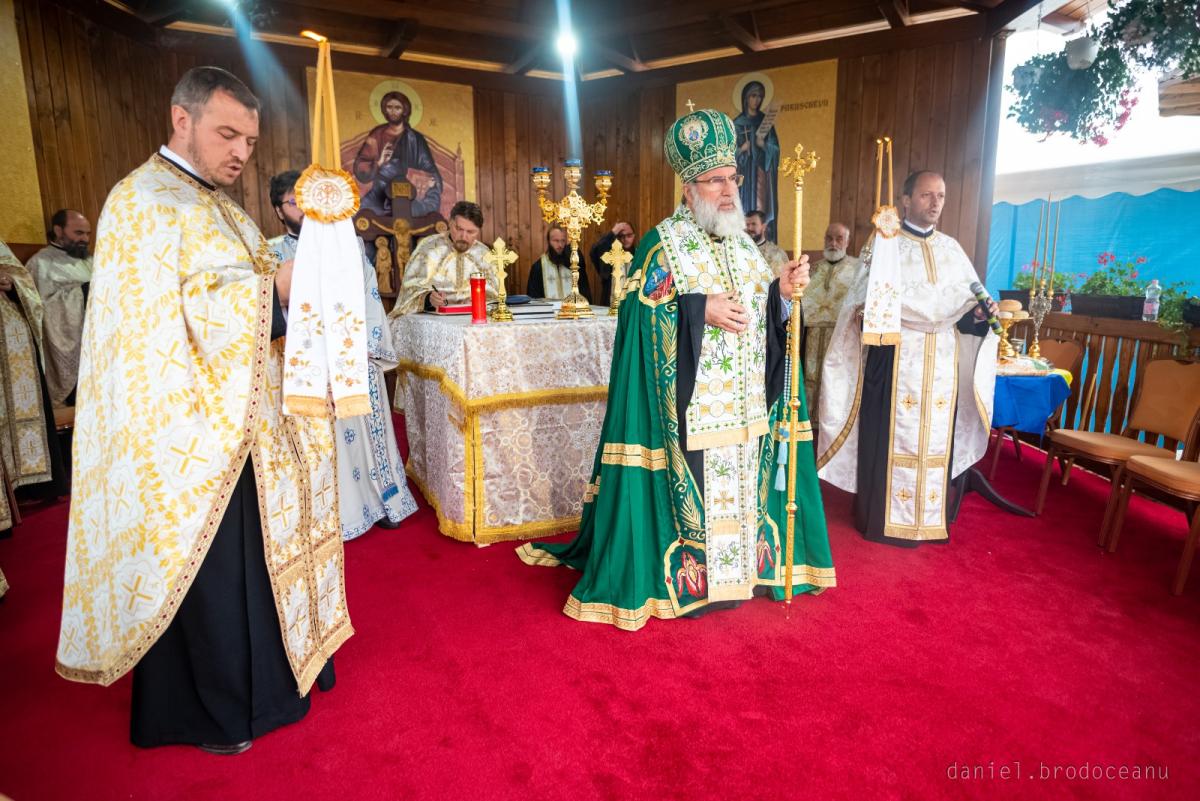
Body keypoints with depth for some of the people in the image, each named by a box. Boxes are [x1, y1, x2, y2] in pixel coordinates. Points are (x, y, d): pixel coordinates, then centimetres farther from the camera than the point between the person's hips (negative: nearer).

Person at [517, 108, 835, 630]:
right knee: (690, 493, -1)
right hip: (690, 407, -6)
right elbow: (639, 314, -14)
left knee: (741, 486, 13)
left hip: (745, 406, 7)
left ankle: (737, 569, 30)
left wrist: (783, 290, -6)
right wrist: (699, 309, -22)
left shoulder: (743, 244, 14)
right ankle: (682, 579, 16)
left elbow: (767, 315, 14)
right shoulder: (662, 245, -6)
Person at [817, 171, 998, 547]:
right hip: (896, 357, -4)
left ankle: (930, 517, 19)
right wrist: (867, 315, -30)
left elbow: (969, 299, 13)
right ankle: (884, 519, 10)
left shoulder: (951, 248, 15)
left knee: (936, 436, 8)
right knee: (892, 435, -2)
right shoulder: (885, 244, 1)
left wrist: (981, 311, -9)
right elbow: (866, 299, -8)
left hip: (942, 360, 5)